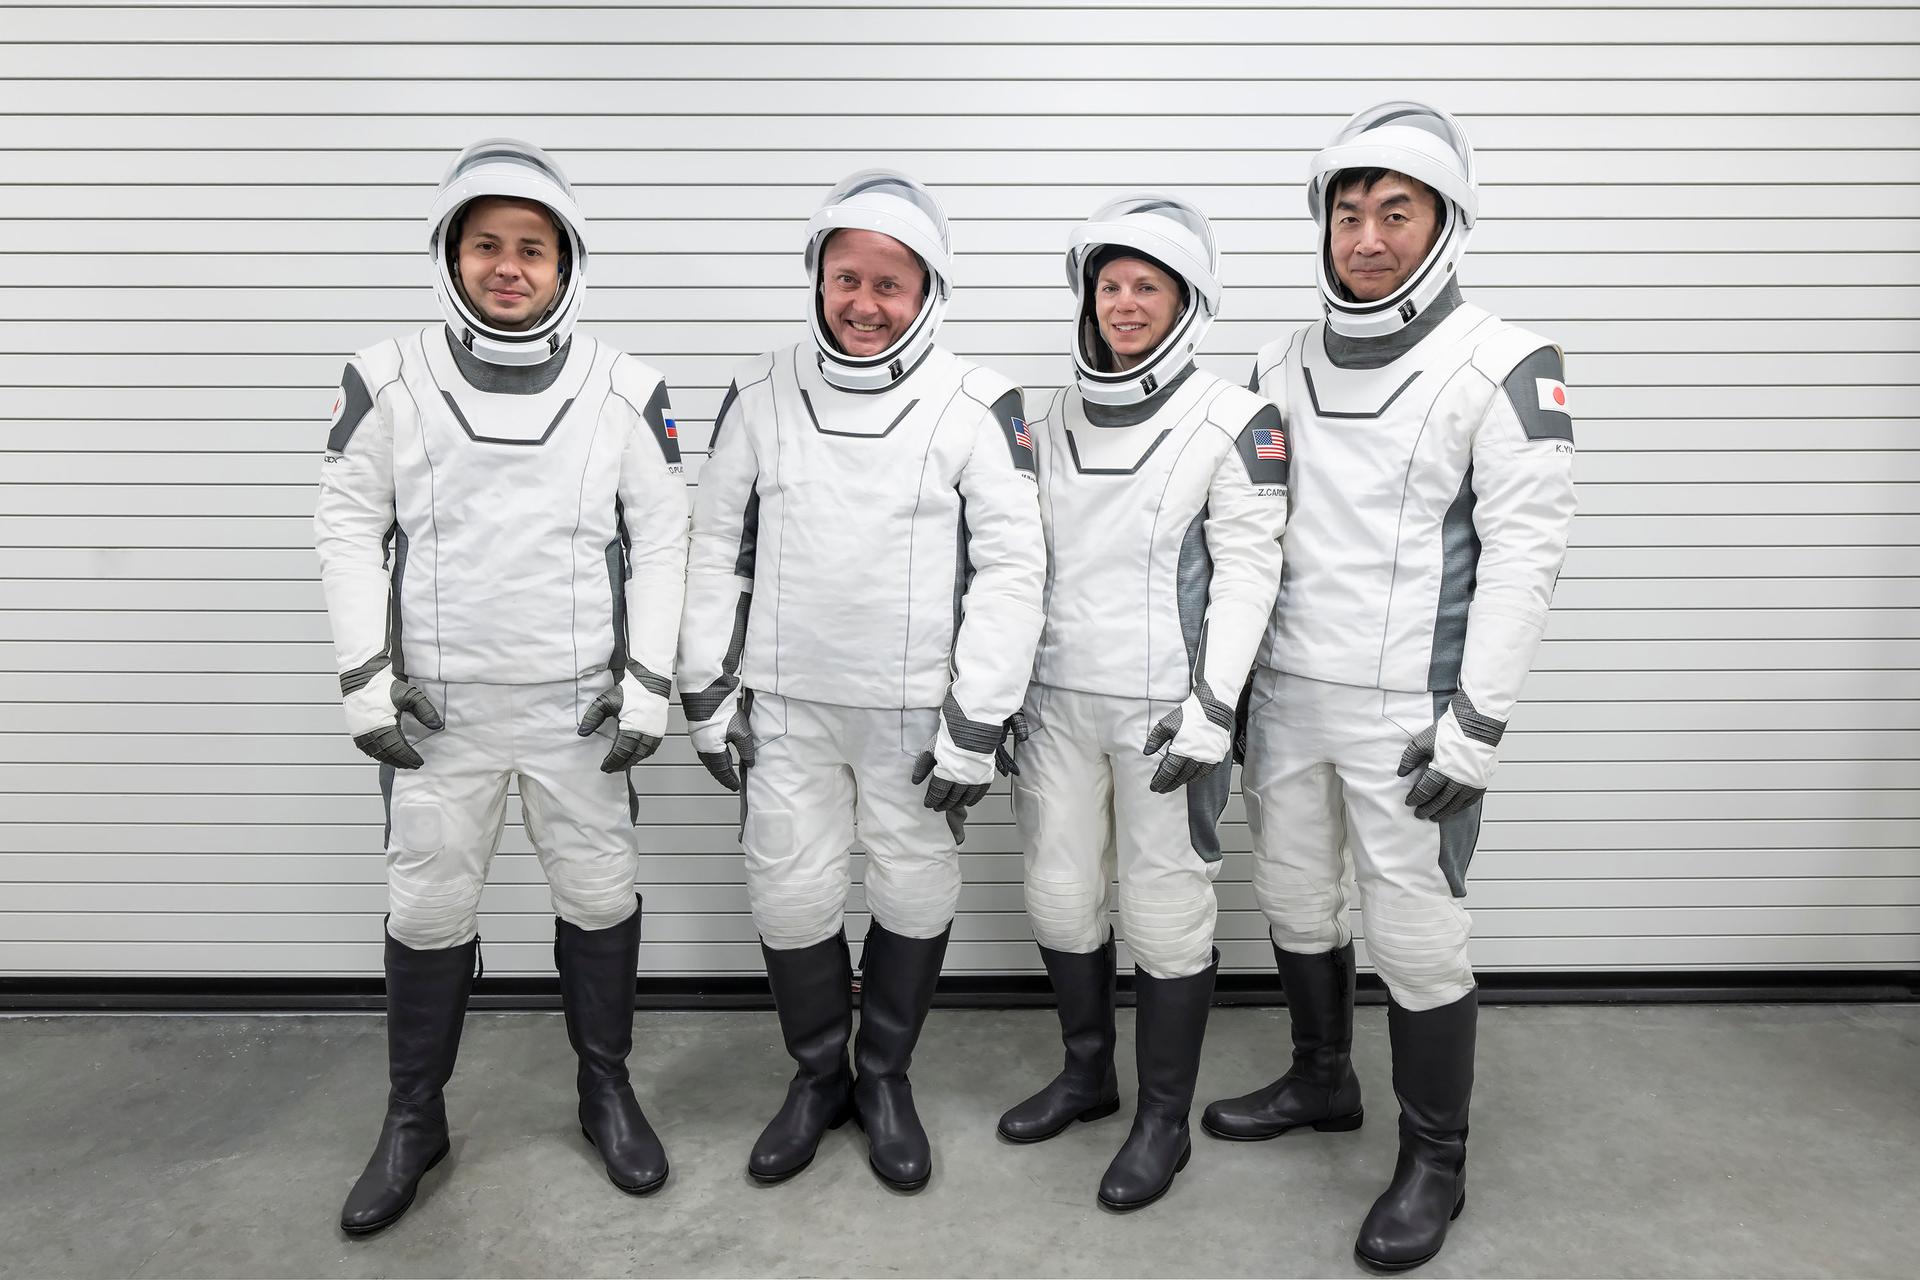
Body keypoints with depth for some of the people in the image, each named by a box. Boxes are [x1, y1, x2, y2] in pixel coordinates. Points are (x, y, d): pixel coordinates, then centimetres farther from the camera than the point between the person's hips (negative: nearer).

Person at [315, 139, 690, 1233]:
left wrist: (648, 684, -5)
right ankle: (414, 1119, 32)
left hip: (581, 707, 0)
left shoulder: (625, 391, -3)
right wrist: (367, 679, -3)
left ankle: (608, 1090, 33)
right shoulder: (389, 380, -2)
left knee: (602, 897, 10)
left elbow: (661, 542, 0)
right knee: (429, 910, 11)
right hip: (438, 707, 1)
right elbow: (350, 527, 2)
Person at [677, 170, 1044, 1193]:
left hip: (916, 711, -2)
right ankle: (817, 1076, 33)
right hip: (785, 705, 2)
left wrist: (975, 726, -11)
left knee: (916, 897, 9)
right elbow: (717, 547, 7)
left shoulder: (977, 407, -6)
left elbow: (1010, 571, -7)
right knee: (790, 898, 8)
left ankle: (885, 1077, 33)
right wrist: (707, 693, 4)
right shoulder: (760, 396, 3)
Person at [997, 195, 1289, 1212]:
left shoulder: (1233, 422, -5)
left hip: (1164, 708, -5)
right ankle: (1087, 1075, 35)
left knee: (1164, 912, 2)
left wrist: (1212, 704, -16)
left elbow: (1247, 570, -9)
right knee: (1060, 893, 13)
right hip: (1058, 700, 6)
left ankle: (1165, 1120, 21)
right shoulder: (1054, 419, 10)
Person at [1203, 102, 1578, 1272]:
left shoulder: (1503, 368, -8)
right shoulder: (1283, 368, 8)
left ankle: (1436, 1163, 22)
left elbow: (1525, 550, -12)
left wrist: (1480, 717, -16)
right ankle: (1323, 1082, 41)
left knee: (1415, 935, 0)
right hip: (1285, 696, 6)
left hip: (1409, 712, -5)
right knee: (1295, 899, 17)